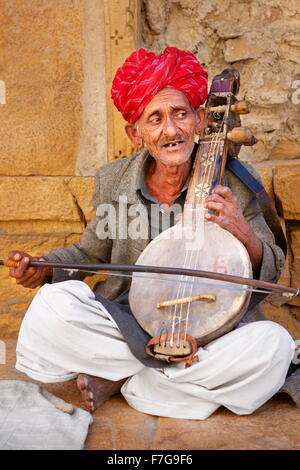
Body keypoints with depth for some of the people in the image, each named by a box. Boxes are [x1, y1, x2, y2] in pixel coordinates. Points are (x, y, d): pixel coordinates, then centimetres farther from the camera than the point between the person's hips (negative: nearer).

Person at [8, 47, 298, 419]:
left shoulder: (233, 186, -7)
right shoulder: (112, 181, -2)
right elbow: (90, 253, 12)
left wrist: (243, 233, -23)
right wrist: (46, 266, -9)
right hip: (122, 322, 0)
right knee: (54, 302, -26)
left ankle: (119, 380, -14)